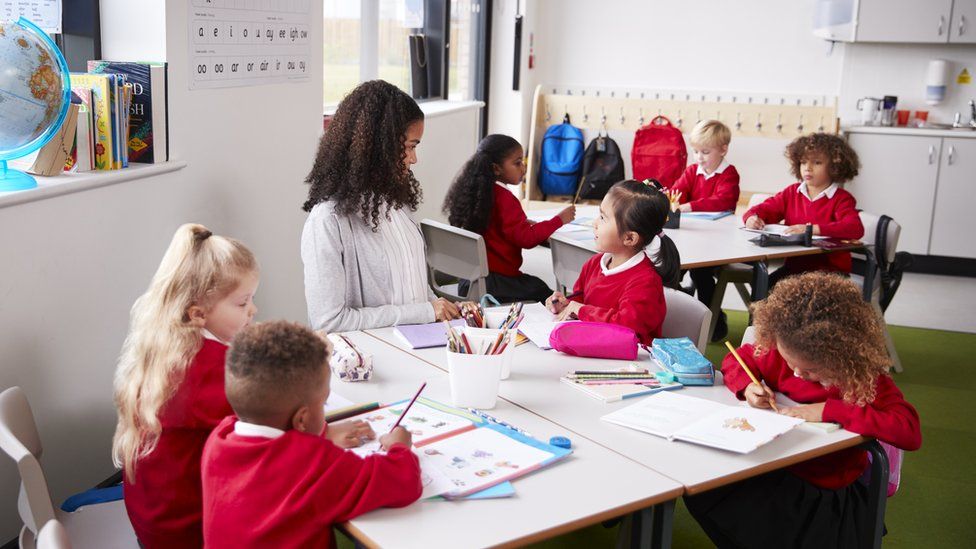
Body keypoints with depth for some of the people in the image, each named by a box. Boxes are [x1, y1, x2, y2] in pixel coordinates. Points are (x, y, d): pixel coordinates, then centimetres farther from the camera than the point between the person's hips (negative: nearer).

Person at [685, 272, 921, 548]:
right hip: (774, 468, 5)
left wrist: (831, 410, -32)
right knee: (699, 493, -15)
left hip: (826, 493, -5)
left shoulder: (865, 378, -16)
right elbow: (736, 359, 12)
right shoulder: (784, 356, -5)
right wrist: (747, 387, -12)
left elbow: (910, 431, -29)